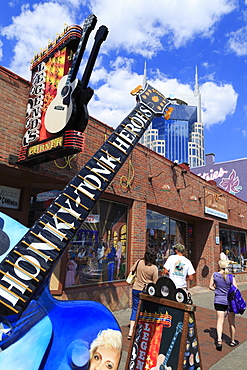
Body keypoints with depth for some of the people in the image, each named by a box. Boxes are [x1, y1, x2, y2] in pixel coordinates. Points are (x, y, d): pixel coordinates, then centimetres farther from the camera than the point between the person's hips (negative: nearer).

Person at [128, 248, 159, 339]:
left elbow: (131, 270, 5)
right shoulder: (154, 268, -13)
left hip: (136, 288, 2)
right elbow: (155, 282, -5)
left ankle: (131, 332, 5)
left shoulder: (139, 262, -8)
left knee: (135, 309, 10)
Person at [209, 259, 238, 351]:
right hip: (230, 301, 0)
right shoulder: (231, 277, -13)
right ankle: (232, 341, 30)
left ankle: (219, 340, -8)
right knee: (231, 322, 16)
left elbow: (211, 287, 1)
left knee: (220, 321, 7)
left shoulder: (214, 275, -7)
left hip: (219, 301, 1)